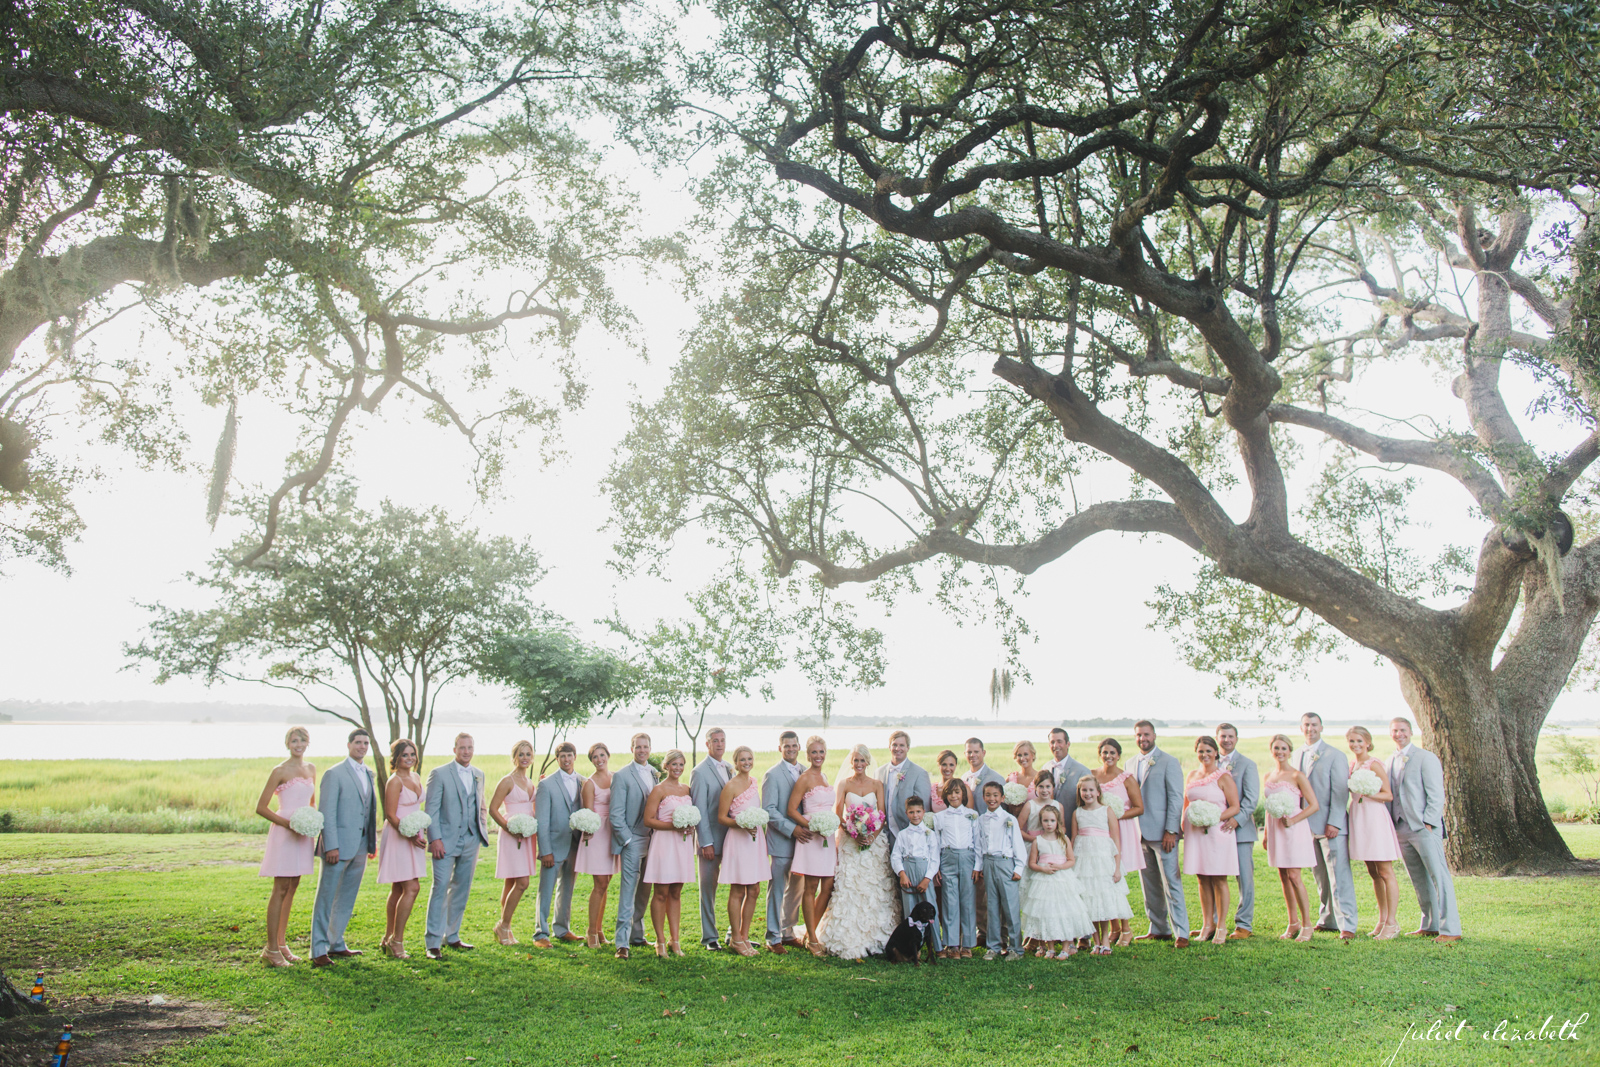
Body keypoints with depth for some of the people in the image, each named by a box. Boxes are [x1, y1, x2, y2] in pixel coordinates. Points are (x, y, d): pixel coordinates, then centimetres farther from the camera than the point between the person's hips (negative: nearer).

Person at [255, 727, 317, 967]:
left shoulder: (311, 768, 11)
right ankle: (271, 950, 2)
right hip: (284, 834, -6)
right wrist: (289, 824, -17)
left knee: (291, 889, 11)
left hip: (303, 834, 6)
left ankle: (282, 944, 19)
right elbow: (261, 807, -9)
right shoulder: (280, 771, -8)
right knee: (280, 890, -4)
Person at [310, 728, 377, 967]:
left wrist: (373, 842, 13)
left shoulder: (369, 773, 13)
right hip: (339, 846, -7)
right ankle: (319, 950, 6)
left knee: (347, 899, 13)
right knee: (326, 898, 0)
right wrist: (331, 846, -18)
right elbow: (327, 812, -12)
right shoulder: (335, 774, -8)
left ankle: (336, 944, 23)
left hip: (360, 847, 7)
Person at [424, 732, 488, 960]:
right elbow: (431, 808, -8)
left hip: (471, 840, 6)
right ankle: (433, 943, -3)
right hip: (446, 840, -5)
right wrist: (435, 839, -15)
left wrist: (483, 829, 8)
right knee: (440, 888, -7)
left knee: (462, 890, 10)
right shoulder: (440, 774, -4)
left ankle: (452, 936, 21)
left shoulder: (478, 775, 12)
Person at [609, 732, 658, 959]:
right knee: (628, 891, -7)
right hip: (632, 840, -6)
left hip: (652, 839, 6)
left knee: (645, 889, 13)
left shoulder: (654, 773, 11)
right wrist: (627, 839, -13)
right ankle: (622, 943, -6)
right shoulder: (622, 776, -7)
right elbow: (616, 814, -9)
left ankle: (637, 935, 25)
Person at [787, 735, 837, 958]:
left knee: (828, 887, 7)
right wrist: (812, 826, -20)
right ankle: (812, 939, 6)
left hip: (828, 836, 8)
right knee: (811, 888, -1)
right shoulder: (804, 778, -8)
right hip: (811, 837, -8)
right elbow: (791, 810, -12)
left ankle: (811, 933, 20)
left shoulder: (823, 777, 15)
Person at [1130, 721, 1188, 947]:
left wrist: (1171, 831, -14)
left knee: (1172, 883, -5)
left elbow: (1176, 798, -8)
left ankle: (1181, 933, -1)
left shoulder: (1168, 762, -4)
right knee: (1149, 885, 10)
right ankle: (1159, 929, 19)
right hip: (1139, 833, 6)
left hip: (1162, 833, -6)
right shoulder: (1131, 764, 14)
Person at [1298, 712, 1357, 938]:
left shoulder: (1335, 755, -4)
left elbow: (1340, 791, -9)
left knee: (1339, 876, -7)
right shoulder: (1297, 755, 14)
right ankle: (1327, 920, 19)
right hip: (1307, 825, 6)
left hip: (1330, 826, -6)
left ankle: (1347, 925, -6)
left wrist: (1334, 823, -15)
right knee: (1320, 877, 11)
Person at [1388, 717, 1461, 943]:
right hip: (1401, 828, 7)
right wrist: (1390, 823, 9)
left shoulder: (1425, 758, -5)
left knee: (1439, 876, -7)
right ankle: (1430, 925, 17)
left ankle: (1450, 929, -6)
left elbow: (1436, 794, -8)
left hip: (1424, 827, -7)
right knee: (1419, 880, 11)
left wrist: (1428, 822, -14)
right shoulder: (1391, 761, 15)